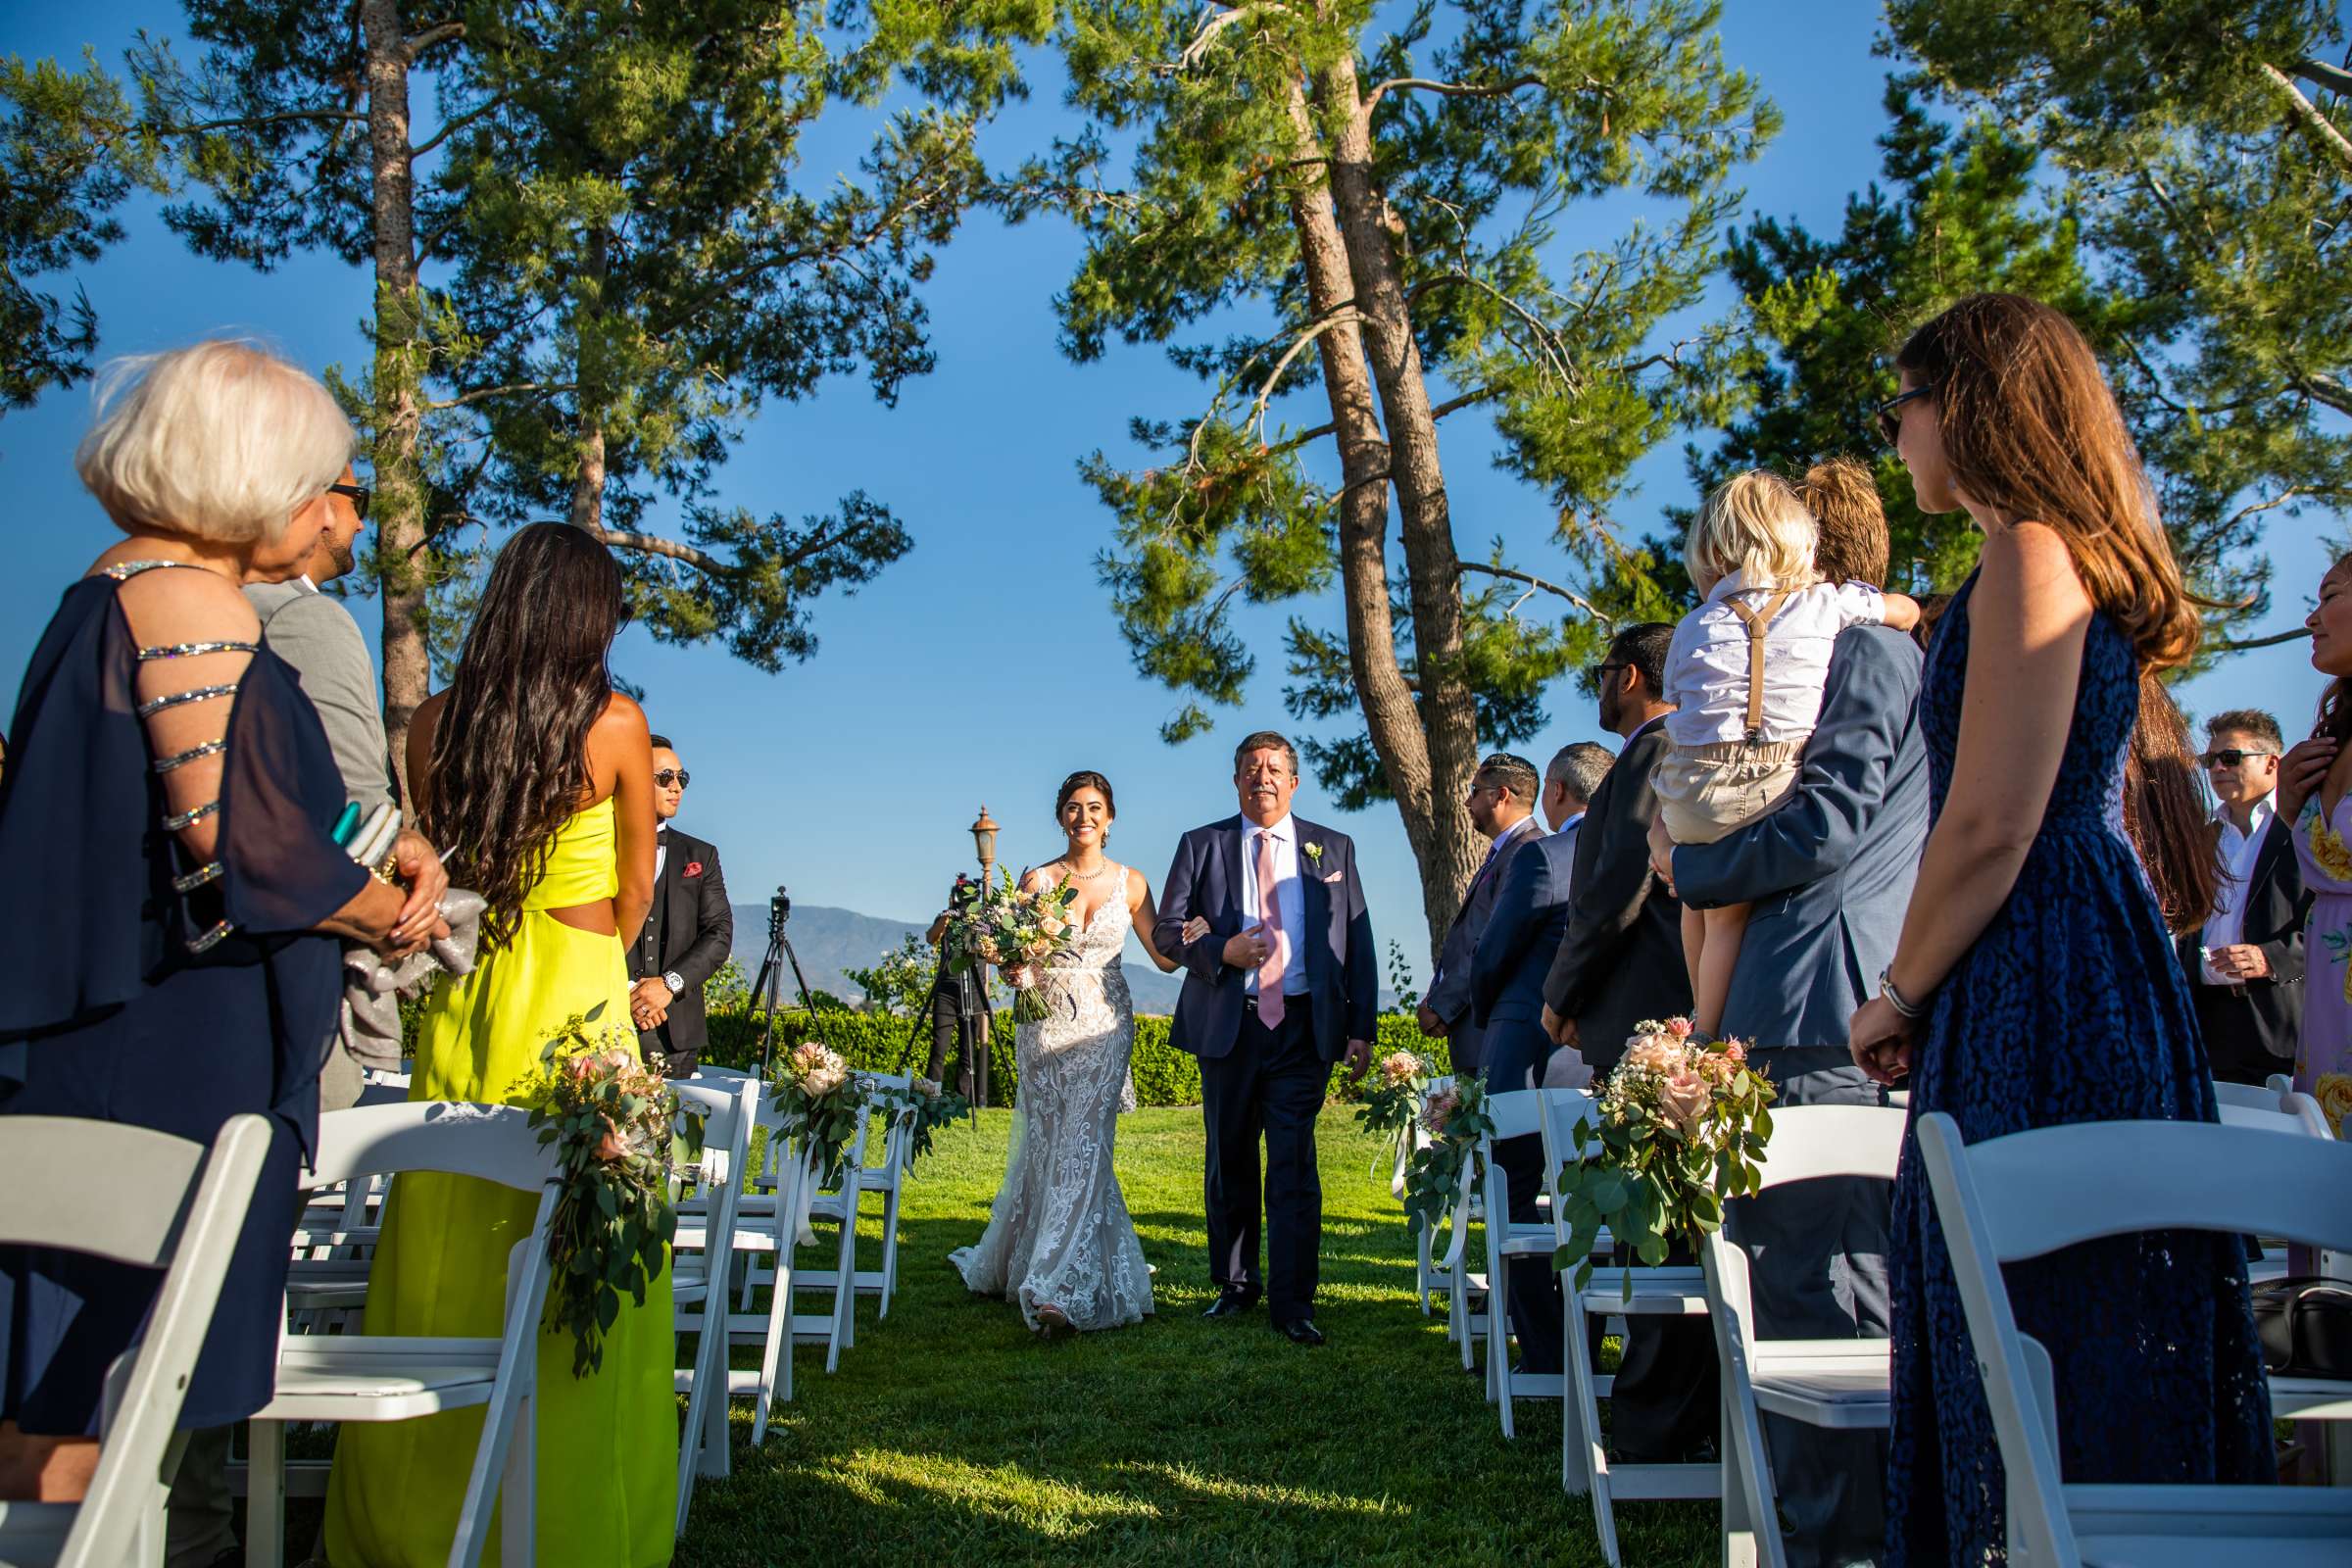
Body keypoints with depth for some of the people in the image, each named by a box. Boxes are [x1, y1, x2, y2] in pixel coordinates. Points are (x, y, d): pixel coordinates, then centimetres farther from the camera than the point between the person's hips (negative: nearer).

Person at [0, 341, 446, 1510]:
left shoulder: (118, 590, 18)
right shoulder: (187, 597, -13)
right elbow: (233, 830, -22)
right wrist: (391, 915, -5)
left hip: (102, 1043, 10)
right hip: (160, 1052, -10)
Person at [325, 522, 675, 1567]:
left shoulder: (435, 721, 2)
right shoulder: (617, 723, -6)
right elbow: (636, 893, 4)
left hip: (460, 1000, 4)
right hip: (576, 994, -4)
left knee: (442, 1259, 11)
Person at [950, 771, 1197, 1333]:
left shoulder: (1129, 883, 4)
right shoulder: (1037, 879, 2)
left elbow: (1166, 957, 5)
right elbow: (1014, 955, 2)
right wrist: (1014, 969, -21)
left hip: (1104, 1026, 0)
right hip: (1046, 1022, 0)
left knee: (1082, 1145, -9)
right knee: (1050, 1145, 4)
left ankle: (1060, 1286, -10)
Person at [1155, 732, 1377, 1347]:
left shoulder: (1333, 849, 9)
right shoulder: (1201, 845, 8)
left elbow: (1358, 943, 8)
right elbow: (1167, 928, 4)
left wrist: (1361, 1028, 1)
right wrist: (1222, 952, -14)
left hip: (1304, 1025, -1)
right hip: (1228, 1025, 1)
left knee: (1294, 1163, -6)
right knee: (1229, 1160, 12)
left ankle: (1291, 1302, 1)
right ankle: (1235, 1284, 29)